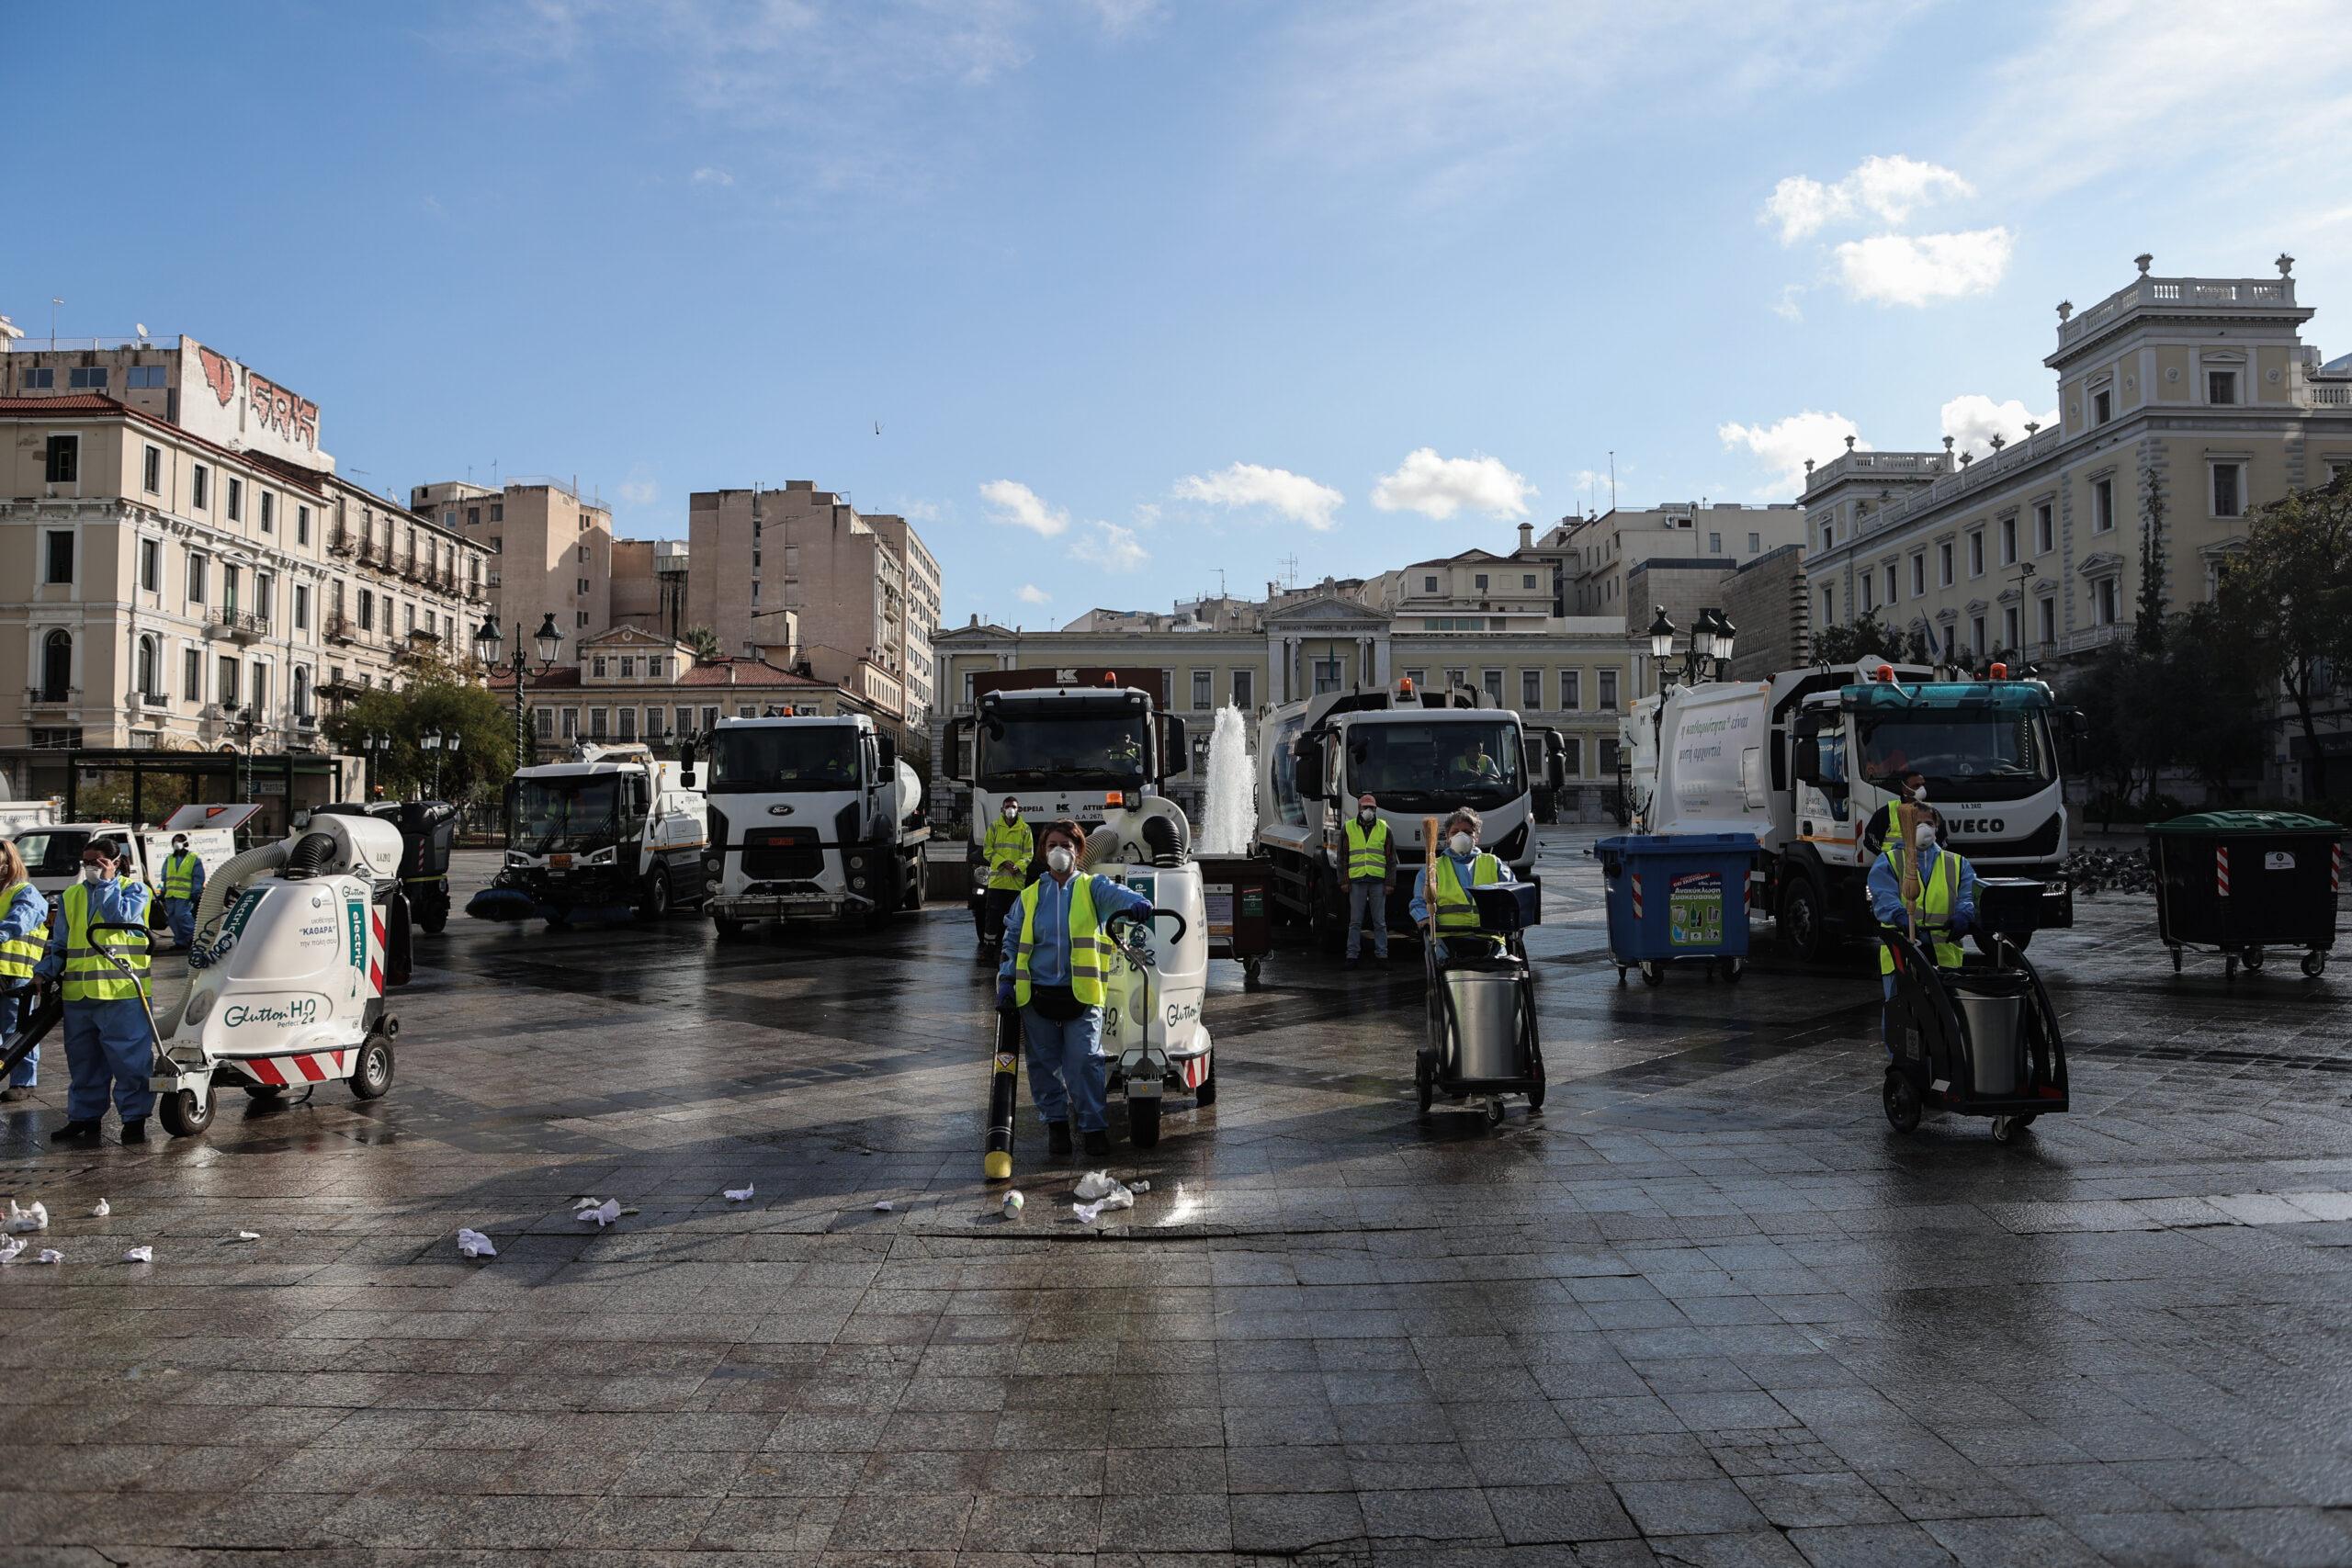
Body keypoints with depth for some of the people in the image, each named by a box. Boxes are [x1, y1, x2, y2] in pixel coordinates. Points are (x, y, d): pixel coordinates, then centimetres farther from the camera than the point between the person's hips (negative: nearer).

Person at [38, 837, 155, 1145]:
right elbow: (60, 943, 19)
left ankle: (134, 1117, 3)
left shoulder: (133, 889, 3)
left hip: (121, 992, -5)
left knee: (130, 1059, -4)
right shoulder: (71, 895, 16)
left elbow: (120, 915, -17)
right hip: (78, 993, 6)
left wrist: (106, 883, -8)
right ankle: (83, 1116, 23)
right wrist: (46, 971, 5)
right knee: (83, 1061, 13)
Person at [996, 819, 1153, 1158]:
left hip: (1082, 994, -3)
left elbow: (1114, 893, -17)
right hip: (1038, 994, 3)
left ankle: (1093, 1124, 2)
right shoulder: (1030, 896, 14)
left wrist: (1134, 901, -41)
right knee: (1044, 1062, 8)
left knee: (1085, 1060, -9)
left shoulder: (1091, 888, 5)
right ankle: (1055, 1120, 23)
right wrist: (1007, 979, 4)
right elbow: (1012, 941, 16)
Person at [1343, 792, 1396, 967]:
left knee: (1380, 922, 4)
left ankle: (1382, 955, 8)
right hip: (1356, 881, 0)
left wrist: (1389, 882, 1)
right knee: (1355, 922, 2)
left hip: (1378, 881, 0)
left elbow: (1391, 859, 8)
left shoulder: (1384, 829, 8)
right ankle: (1352, 955, 6)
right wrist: (1344, 880, 1)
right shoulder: (1349, 828, 8)